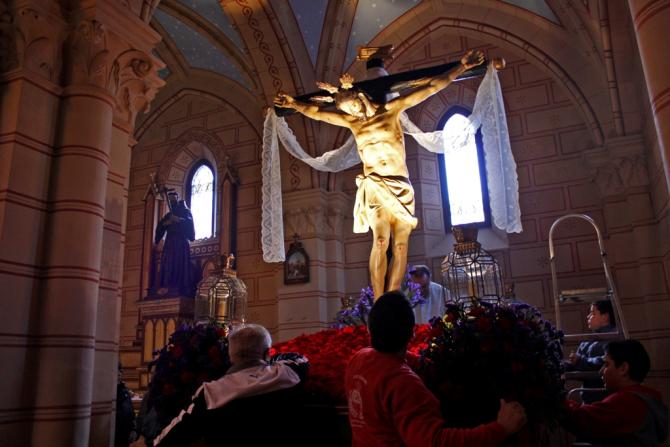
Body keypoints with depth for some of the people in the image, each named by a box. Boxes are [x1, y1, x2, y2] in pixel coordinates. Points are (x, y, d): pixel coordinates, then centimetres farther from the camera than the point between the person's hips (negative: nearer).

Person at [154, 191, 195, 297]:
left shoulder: (184, 211, 11)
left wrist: (179, 220, -22)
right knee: (167, 264, -8)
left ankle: (180, 289, -21)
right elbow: (160, 226, 13)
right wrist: (165, 223, -8)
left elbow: (189, 221, -6)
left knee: (180, 264, -14)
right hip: (169, 242, 5)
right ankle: (167, 288, -14)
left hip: (181, 242, -5)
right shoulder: (168, 214, 24)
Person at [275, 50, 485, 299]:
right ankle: (378, 301, -17)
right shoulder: (352, 122, 14)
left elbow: (430, 88, 7)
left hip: (401, 187, 0)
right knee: (381, 241, -17)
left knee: (400, 245, -6)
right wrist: (294, 105, 27)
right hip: (375, 188, 0)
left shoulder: (391, 109, 8)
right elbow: (316, 113, 24)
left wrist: (461, 68, 5)